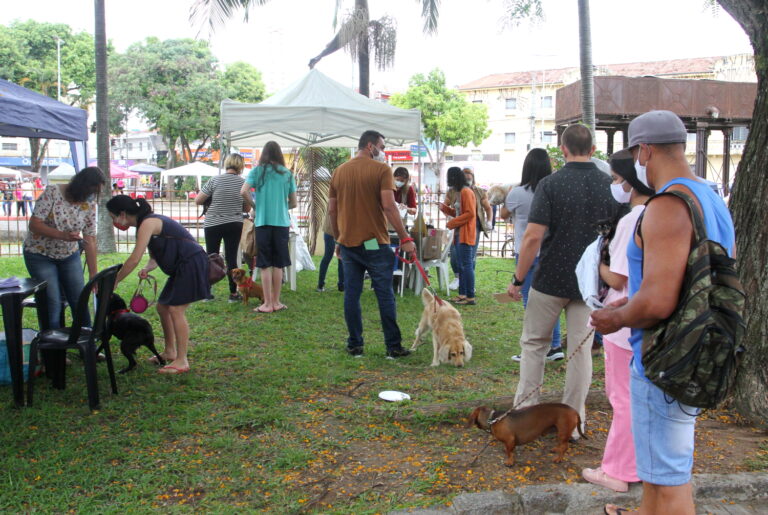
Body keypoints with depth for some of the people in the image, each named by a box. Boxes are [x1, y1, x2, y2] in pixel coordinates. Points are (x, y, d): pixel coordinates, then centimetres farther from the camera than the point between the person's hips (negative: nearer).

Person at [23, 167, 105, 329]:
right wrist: (63, 235, -36)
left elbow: (90, 239, -7)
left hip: (69, 255, 4)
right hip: (41, 255, -4)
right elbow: (34, 224, -22)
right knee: (53, 304, -7)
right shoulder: (53, 192, -20)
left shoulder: (89, 203, -8)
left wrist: (93, 274, -9)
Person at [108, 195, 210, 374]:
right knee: (163, 307, 14)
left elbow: (134, 259, -20)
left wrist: (114, 282, -11)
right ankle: (170, 352, 26)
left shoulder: (148, 223, -17)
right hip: (182, 266, 10)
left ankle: (182, 361, -5)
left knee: (176, 309, -10)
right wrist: (147, 269, -6)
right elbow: (155, 258, 16)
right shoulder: (146, 224, 14)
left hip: (192, 264, -10)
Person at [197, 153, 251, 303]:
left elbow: (197, 201, -5)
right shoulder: (243, 182, -3)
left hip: (213, 224, -1)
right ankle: (233, 293, 8)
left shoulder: (215, 180, -8)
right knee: (231, 258, 5)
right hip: (235, 225, 1)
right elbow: (248, 208, 5)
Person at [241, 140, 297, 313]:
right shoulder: (287, 174, 7)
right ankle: (276, 302, 14)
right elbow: (293, 203, 9)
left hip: (263, 222, -2)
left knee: (265, 265, 2)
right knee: (278, 265, 9)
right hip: (282, 222, 2)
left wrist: (254, 206, 4)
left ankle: (267, 304, 3)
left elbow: (244, 191, -13)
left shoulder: (257, 171, 1)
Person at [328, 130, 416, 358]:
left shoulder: (339, 172, 11)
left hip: (347, 242, 5)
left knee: (351, 294, 9)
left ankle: (354, 345, 13)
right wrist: (405, 238, -13)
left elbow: (332, 209, 12)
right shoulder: (382, 170, -7)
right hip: (374, 242, -5)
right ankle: (394, 347, 6)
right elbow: (388, 206, -16)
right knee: (385, 295, 2)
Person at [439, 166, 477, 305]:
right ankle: (462, 294, 17)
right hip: (459, 234, 10)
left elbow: (470, 213, -18)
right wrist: (444, 208, 7)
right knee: (461, 266, 11)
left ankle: (470, 297, -6)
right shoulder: (458, 192, 17)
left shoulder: (466, 192, -12)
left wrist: (452, 223, -16)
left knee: (467, 265, -8)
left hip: (466, 235, -10)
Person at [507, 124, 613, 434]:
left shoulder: (550, 184, -11)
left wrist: (518, 279, -7)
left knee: (534, 344, 13)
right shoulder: (610, 186, 1)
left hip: (551, 280, -3)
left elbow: (533, 237, -16)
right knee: (581, 349, 10)